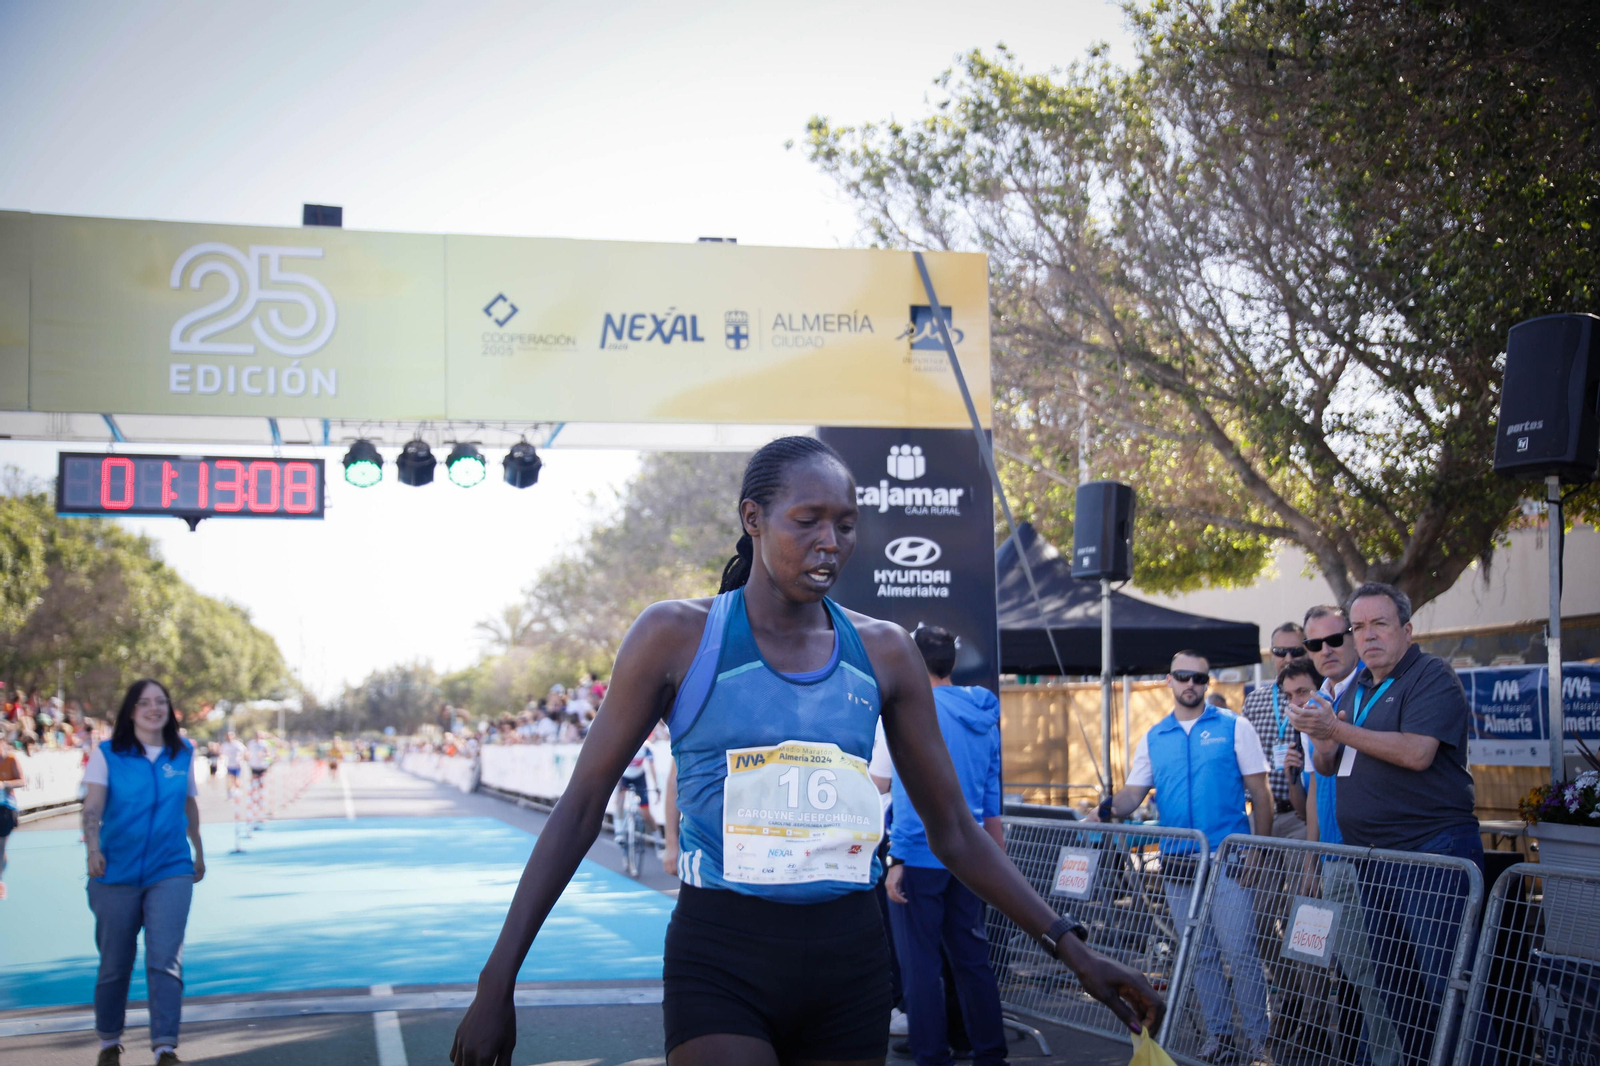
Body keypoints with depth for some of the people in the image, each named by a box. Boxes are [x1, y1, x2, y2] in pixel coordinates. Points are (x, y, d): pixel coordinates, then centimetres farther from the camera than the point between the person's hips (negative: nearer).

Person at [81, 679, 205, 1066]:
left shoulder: (183, 754, 7)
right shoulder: (107, 755, -1)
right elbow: (92, 807, -11)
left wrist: (199, 852, 28)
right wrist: (93, 849, -27)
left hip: (171, 871, 1)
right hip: (116, 873, -1)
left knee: (165, 959, -12)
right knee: (115, 964, 8)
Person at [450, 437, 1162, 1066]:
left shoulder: (883, 653, 6)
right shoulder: (677, 636, -2)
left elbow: (953, 832, 12)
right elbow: (581, 808, 0)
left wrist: (1070, 948, 5)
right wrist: (498, 982, -5)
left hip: (849, 962, 3)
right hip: (721, 961, -3)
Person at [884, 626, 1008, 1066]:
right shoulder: (983, 716, 12)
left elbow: (912, 793, -16)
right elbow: (992, 798, 16)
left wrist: (897, 860, -15)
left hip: (920, 857, -7)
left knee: (920, 964, -1)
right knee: (971, 959, 12)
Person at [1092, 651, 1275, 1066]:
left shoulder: (1233, 728, 0)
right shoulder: (1153, 739, 11)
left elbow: (1259, 794, -1)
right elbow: (1134, 792, 9)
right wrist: (1111, 808, -14)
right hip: (1177, 861, 4)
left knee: (1239, 950, -7)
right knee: (1199, 954, 10)